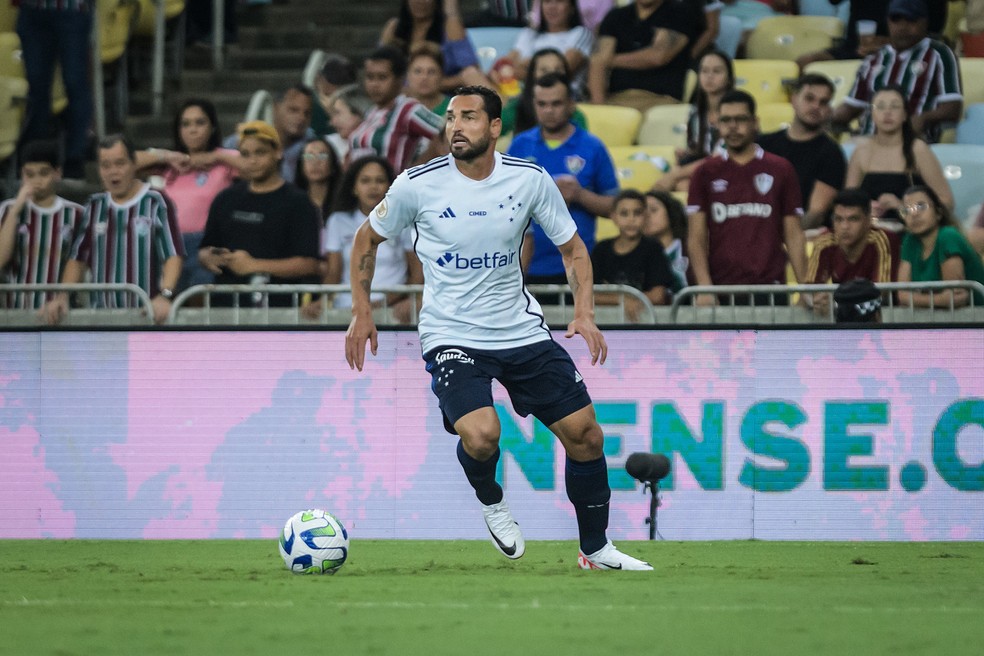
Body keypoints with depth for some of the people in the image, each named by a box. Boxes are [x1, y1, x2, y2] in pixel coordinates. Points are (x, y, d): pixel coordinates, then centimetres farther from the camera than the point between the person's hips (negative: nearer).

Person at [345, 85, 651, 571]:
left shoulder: (531, 180, -5)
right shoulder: (418, 185, -9)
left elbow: (571, 247, 8)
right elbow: (367, 239, 7)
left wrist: (583, 312, -7)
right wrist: (361, 312, 2)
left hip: (522, 329, 3)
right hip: (451, 336, -3)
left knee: (585, 434, 2)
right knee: (481, 434, -27)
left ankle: (595, 549, 23)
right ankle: (490, 501, 8)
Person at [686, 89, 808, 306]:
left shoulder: (780, 170, 8)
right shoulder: (706, 173, 8)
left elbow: (794, 235, 8)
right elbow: (697, 237, 4)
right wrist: (704, 288, -10)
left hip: (769, 289, 0)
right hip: (720, 291, 0)